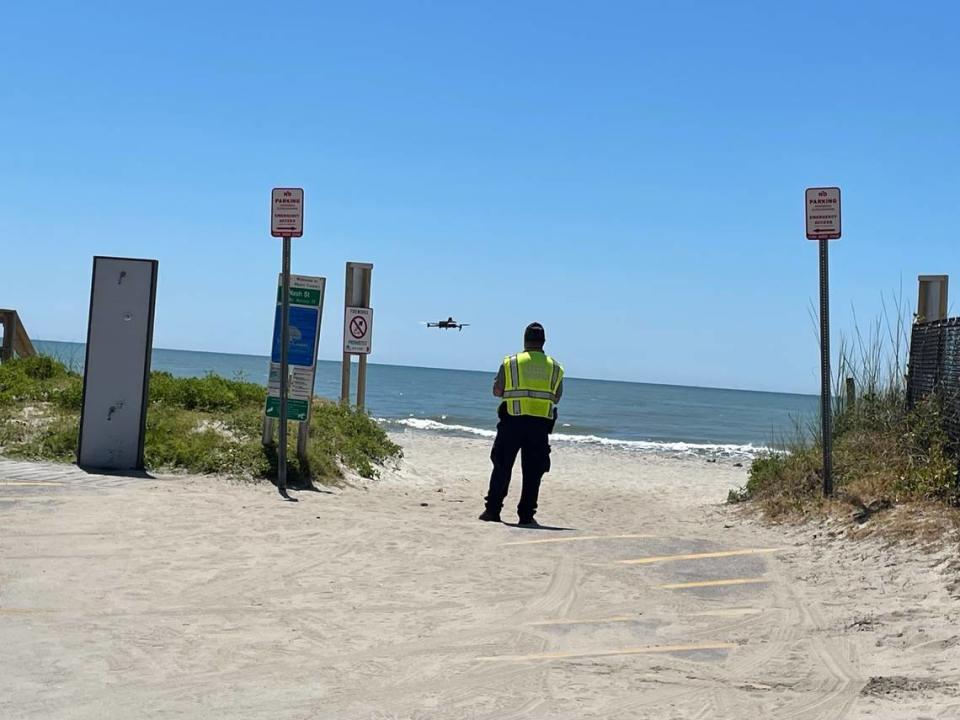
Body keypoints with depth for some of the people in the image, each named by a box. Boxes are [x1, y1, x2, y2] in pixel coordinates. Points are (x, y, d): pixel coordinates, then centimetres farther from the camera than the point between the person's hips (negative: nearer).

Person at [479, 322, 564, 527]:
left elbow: (497, 391, 5)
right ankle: (526, 515, 6)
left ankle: (492, 510, 8)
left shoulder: (510, 363, -1)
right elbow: (556, 398, 10)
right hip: (540, 425, 1)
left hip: (512, 421, -1)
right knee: (532, 472, 6)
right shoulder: (555, 367, 5)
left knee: (502, 468, 8)